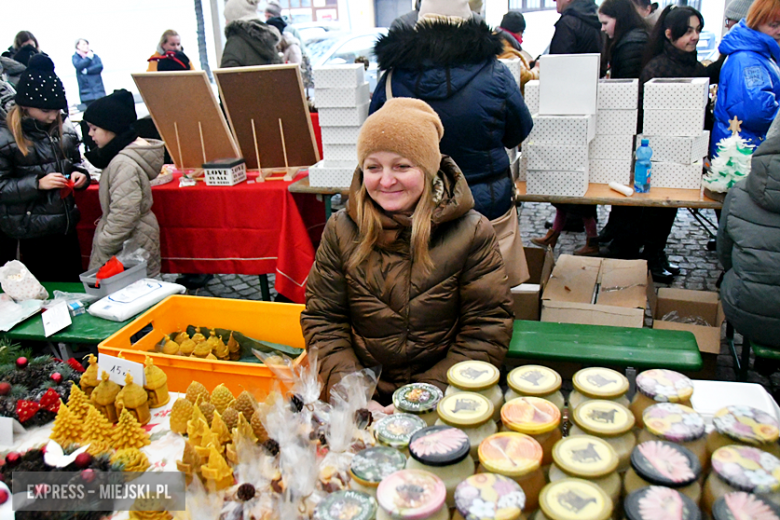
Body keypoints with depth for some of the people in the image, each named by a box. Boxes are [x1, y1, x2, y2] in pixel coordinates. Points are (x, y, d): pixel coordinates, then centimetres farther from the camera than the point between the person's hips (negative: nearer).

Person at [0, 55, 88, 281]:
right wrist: (37, 184, -23)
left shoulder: (65, 130, 2)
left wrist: (79, 173, -4)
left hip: (65, 225, 5)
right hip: (29, 233, -5)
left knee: (73, 283, 16)